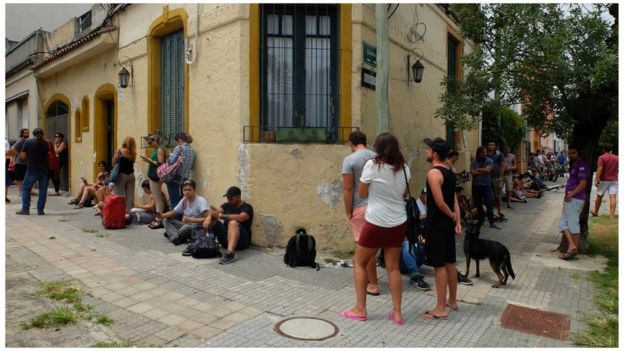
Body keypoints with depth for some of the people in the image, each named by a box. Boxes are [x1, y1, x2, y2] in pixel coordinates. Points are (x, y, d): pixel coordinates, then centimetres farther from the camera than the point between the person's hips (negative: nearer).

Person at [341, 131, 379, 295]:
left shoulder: (349, 160, -10)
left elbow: (348, 189, -14)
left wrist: (348, 212, -6)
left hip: (360, 208, -6)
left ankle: (373, 285, 11)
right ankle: (366, 278, 30)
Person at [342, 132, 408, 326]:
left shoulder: (372, 165, -13)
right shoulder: (404, 168, 1)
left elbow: (362, 194, -3)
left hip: (376, 223, -5)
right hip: (398, 223, 5)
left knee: (359, 262, 12)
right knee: (393, 267, 13)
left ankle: (360, 309, 15)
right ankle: (397, 313, 16)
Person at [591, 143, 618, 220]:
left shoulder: (601, 157, -8)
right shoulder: (616, 158, 7)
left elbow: (600, 169, -18)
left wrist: (597, 180, -20)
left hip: (604, 180, -3)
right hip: (614, 180, 3)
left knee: (599, 196, 13)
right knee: (613, 197, -4)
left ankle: (595, 212, 29)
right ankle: (612, 215, -10)